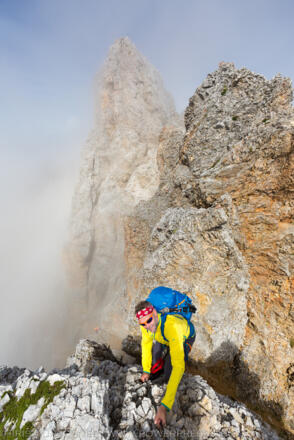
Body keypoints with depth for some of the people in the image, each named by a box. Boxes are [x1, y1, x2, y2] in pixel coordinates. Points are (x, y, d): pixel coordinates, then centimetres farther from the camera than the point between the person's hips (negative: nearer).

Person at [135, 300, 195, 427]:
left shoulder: (172, 327, -50)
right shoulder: (146, 322, -31)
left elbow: (178, 366, -53)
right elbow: (146, 343, -11)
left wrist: (164, 406, -55)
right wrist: (146, 370, -5)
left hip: (185, 337, -4)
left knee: (168, 377, -11)